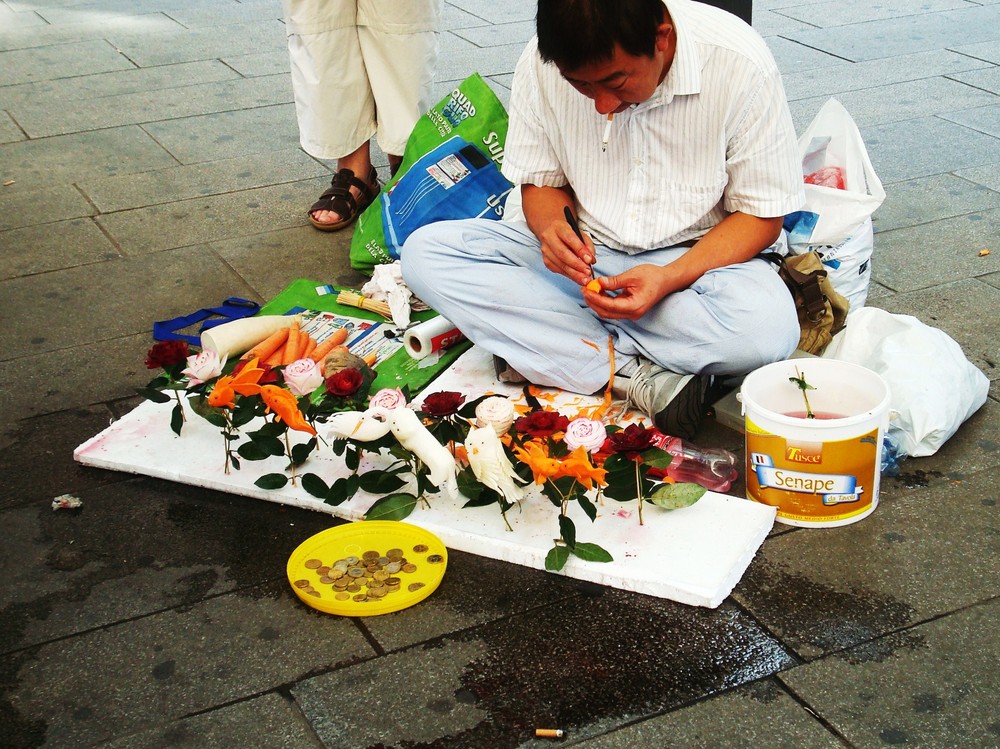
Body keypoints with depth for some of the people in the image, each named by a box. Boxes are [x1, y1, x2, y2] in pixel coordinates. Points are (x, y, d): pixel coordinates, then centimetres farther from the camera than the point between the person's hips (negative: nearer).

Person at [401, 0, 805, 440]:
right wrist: (554, 227, -22)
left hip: (694, 258, -3)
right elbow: (539, 183, 3)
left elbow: (762, 215, -11)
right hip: (584, 254, 4)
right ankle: (636, 375, -24)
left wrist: (670, 279, -27)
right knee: (423, 253, -19)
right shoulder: (542, 63, -11)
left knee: (768, 329, -36)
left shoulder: (739, 63, -19)